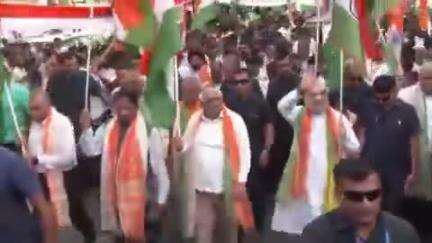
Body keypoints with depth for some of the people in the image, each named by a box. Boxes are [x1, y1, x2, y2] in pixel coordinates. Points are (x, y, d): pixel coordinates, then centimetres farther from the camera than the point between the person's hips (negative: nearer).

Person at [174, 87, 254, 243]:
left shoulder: (234, 120, -7)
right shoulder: (195, 120, 4)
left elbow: (244, 152, -6)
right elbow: (188, 146, 8)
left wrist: (240, 182, -10)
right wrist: (181, 145, -16)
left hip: (228, 188, -2)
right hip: (202, 188, 2)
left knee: (228, 230, 15)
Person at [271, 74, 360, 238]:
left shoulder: (337, 118, 2)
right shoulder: (299, 114, 2)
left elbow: (354, 150, -1)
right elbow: (282, 106, -21)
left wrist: (344, 137, -22)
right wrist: (299, 90, -38)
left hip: (328, 183, 0)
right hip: (301, 180, 1)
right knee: (297, 224, 7)